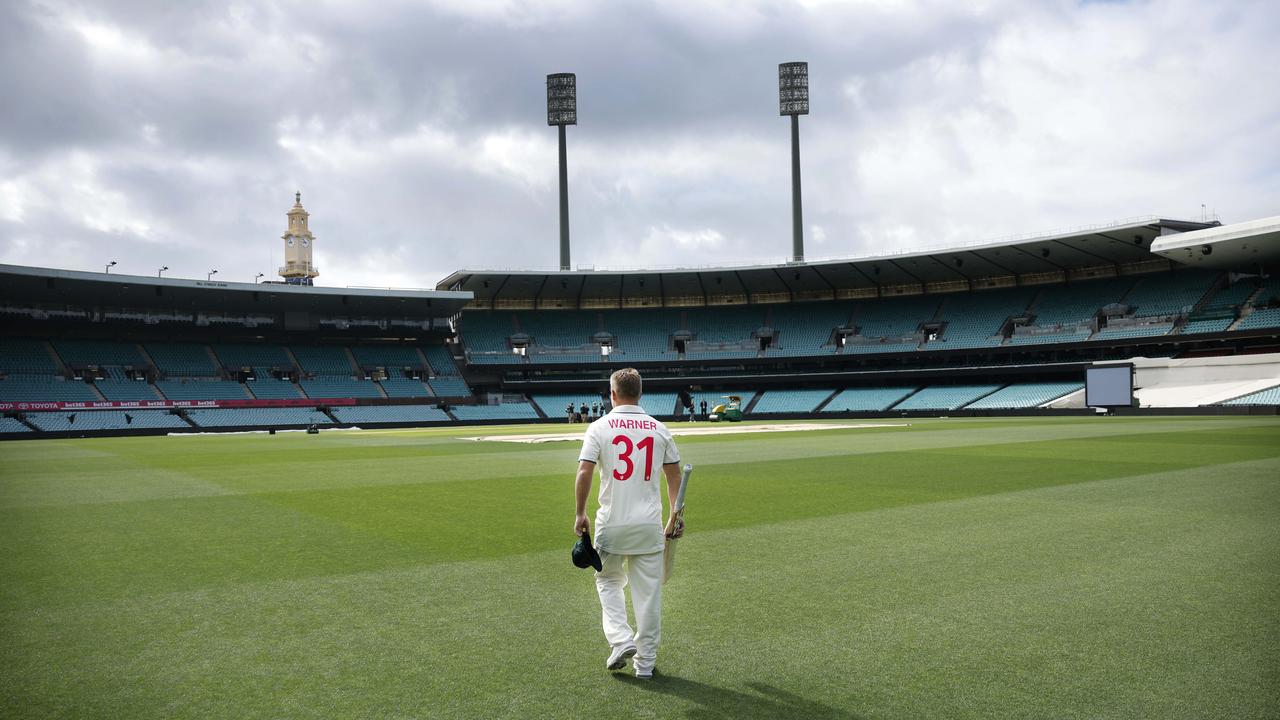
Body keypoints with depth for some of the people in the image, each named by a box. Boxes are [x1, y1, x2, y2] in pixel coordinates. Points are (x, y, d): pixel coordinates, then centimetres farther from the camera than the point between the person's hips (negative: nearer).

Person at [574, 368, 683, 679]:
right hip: (650, 523, 2)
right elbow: (675, 476, 8)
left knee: (608, 581, 20)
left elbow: (584, 473, -13)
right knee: (648, 592, 8)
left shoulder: (600, 427, -5)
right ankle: (645, 662, 14)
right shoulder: (659, 429, 4)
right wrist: (674, 517, 17)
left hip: (612, 522, -2)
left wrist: (580, 514, -3)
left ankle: (621, 640, 5)